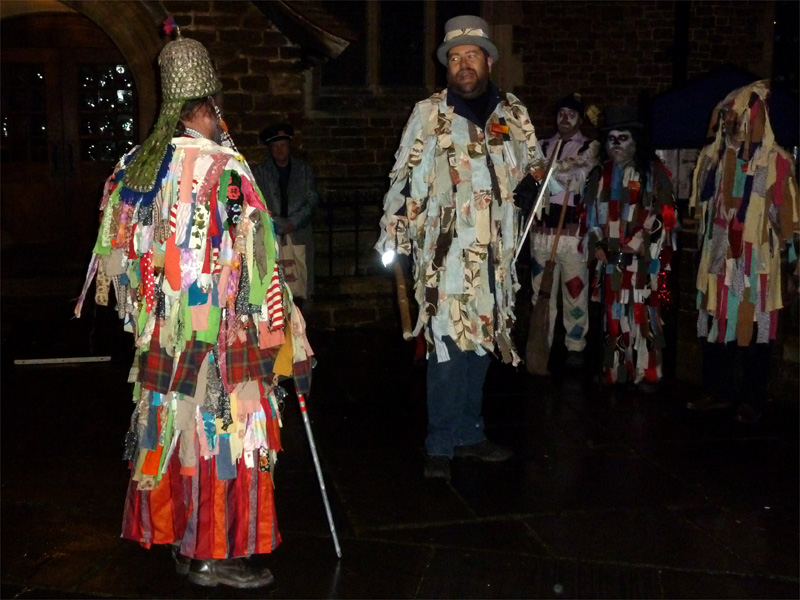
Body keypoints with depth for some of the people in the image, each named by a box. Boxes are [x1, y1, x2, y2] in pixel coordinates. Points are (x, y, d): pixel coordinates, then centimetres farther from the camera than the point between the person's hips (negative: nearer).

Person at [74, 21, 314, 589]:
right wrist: (290, 342, -7)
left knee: (172, 426, 16)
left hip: (160, 332, 7)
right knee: (222, 430, 4)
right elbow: (254, 264, -15)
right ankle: (217, 554, 13)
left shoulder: (137, 165, 4)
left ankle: (182, 540, 30)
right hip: (219, 334, -7)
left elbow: (118, 249, 11)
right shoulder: (224, 168, -16)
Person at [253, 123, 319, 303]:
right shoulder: (260, 171, 6)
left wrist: (293, 222, -7)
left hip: (299, 233, 2)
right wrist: (281, 225, -10)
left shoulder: (304, 169, 11)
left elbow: (312, 200, 5)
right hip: (272, 235, -1)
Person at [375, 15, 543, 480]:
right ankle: (441, 446, 6)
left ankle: (470, 434, 26)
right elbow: (405, 180, 1)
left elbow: (536, 168, 23)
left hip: (494, 254, 4)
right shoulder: (429, 114, 0)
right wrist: (392, 236, -1)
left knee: (480, 343, 13)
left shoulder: (513, 114, 10)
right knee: (447, 347, -6)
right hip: (445, 253, -4)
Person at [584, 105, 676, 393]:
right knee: (613, 313, 6)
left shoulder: (652, 172, -1)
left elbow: (663, 216, -6)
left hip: (643, 258, -4)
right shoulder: (602, 174, 13)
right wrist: (597, 244, 1)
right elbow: (592, 213, 16)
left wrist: (630, 247, -11)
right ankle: (614, 372, 15)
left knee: (642, 312, -6)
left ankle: (646, 373, 4)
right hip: (610, 258, 4)